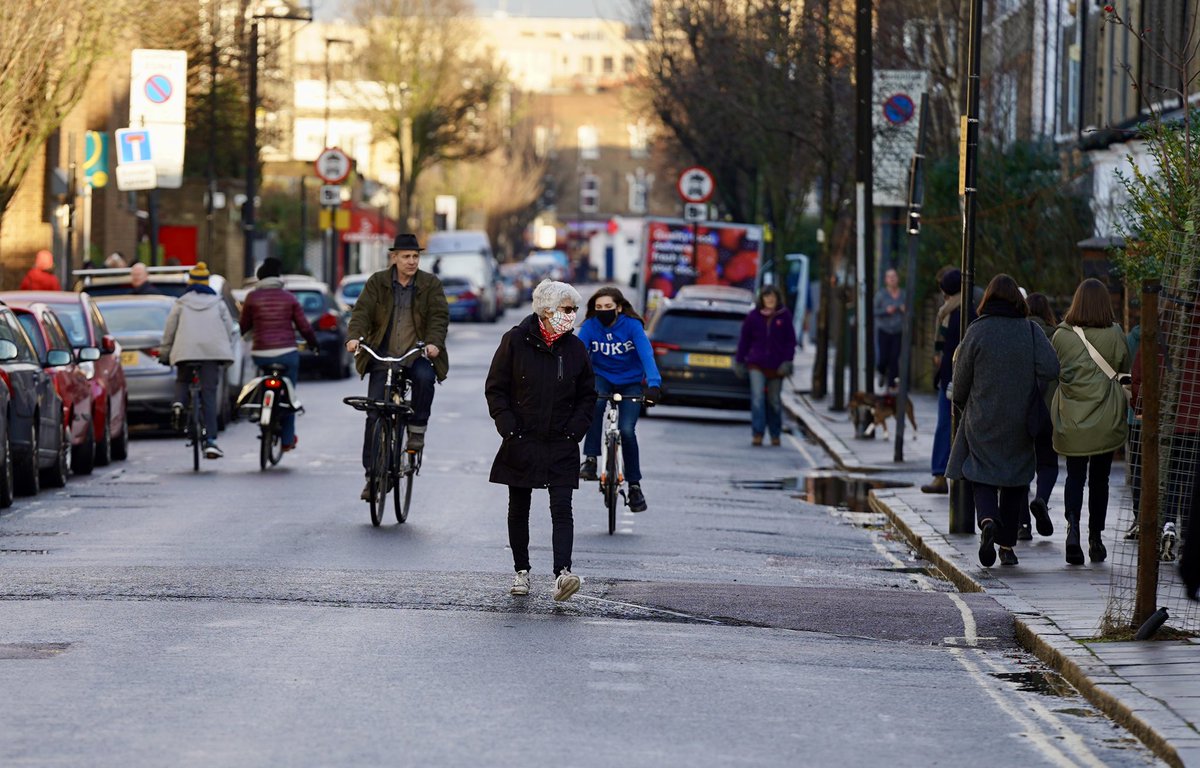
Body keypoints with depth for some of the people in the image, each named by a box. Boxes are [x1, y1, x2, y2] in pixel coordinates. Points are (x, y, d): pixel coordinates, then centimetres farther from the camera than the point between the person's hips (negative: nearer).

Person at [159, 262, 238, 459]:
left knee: (182, 381, 26)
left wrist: (164, 354, 19)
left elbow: (169, 331, 10)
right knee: (209, 395, -2)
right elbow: (230, 329, 12)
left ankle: (178, 403, -9)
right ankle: (211, 441, -11)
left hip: (185, 351, 0)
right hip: (213, 351, 0)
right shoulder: (218, 303, 15)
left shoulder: (181, 303, 11)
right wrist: (227, 352, 19)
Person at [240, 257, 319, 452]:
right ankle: (287, 439, 10)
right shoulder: (289, 297, 3)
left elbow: (244, 326, 7)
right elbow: (304, 326, 5)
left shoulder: (252, 297, 0)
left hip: (262, 353, -1)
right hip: (287, 353, 1)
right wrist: (313, 343, 24)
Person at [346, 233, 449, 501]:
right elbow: (361, 311, -5)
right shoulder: (377, 283, 5)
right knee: (375, 415, -6)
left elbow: (439, 316, -5)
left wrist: (434, 342, -24)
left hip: (416, 355, 0)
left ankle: (417, 428, -13)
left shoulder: (430, 285, 5)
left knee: (425, 377, -35)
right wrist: (354, 337, -24)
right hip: (383, 357, 1)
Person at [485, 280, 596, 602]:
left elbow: (587, 395, 12)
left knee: (562, 509, -11)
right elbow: (496, 389, 0)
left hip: (561, 445, 1)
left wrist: (574, 430, -1)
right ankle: (521, 571, 23)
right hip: (521, 443, -1)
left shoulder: (575, 348, 3)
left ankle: (562, 574, -22)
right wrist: (509, 428, -9)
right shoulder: (516, 340, -4)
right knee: (519, 509, 10)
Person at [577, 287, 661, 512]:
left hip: (630, 382, -1)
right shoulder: (590, 327, -14)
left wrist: (654, 384, -44)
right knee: (595, 403, -34)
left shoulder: (632, 326, -18)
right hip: (602, 378, 1)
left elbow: (646, 354, -29)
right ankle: (590, 460, -28)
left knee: (626, 430, -15)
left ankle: (634, 485, 2)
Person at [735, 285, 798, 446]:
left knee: (774, 401, 9)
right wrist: (740, 361, 7)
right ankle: (757, 433, -13)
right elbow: (745, 339, 7)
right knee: (757, 397, -13)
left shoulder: (784, 316, -1)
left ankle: (775, 434, 23)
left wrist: (787, 361, -7)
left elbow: (790, 341, 3)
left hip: (776, 365, 1)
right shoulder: (754, 316, -1)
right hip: (757, 364, -1)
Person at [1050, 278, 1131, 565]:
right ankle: (1095, 538, 18)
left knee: (1075, 476, 9)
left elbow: (1053, 372, 2)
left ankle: (1072, 527, -15)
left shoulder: (1061, 335, -5)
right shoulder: (1114, 335, -7)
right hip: (1106, 420, 0)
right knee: (1099, 478, 12)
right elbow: (1124, 372, 2)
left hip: (1071, 418, 0)